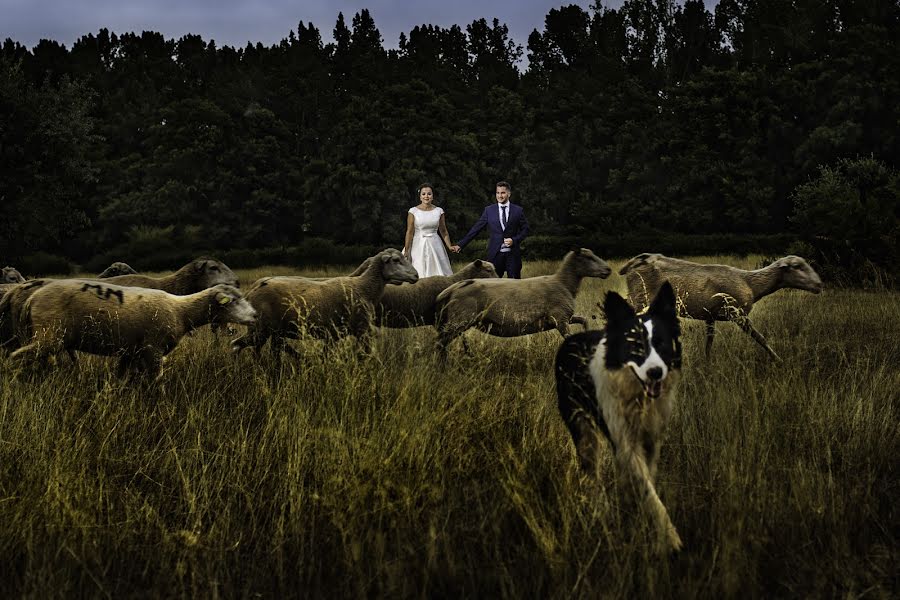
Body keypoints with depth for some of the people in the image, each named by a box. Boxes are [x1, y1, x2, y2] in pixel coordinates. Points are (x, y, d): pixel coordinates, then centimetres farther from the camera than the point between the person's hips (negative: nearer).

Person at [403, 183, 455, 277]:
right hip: (418, 245, -2)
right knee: (418, 274, -5)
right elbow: (409, 232, -3)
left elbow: (443, 232, 12)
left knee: (437, 274, -2)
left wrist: (450, 246, 4)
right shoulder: (413, 211, -2)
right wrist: (406, 251, -6)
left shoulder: (439, 211, 4)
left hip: (435, 245, 2)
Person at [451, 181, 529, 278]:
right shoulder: (489, 210, 6)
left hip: (513, 254, 0)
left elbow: (525, 230, 9)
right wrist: (460, 245, 1)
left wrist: (514, 240, -9)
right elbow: (476, 229, 6)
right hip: (495, 255, 0)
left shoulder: (518, 210, 5)